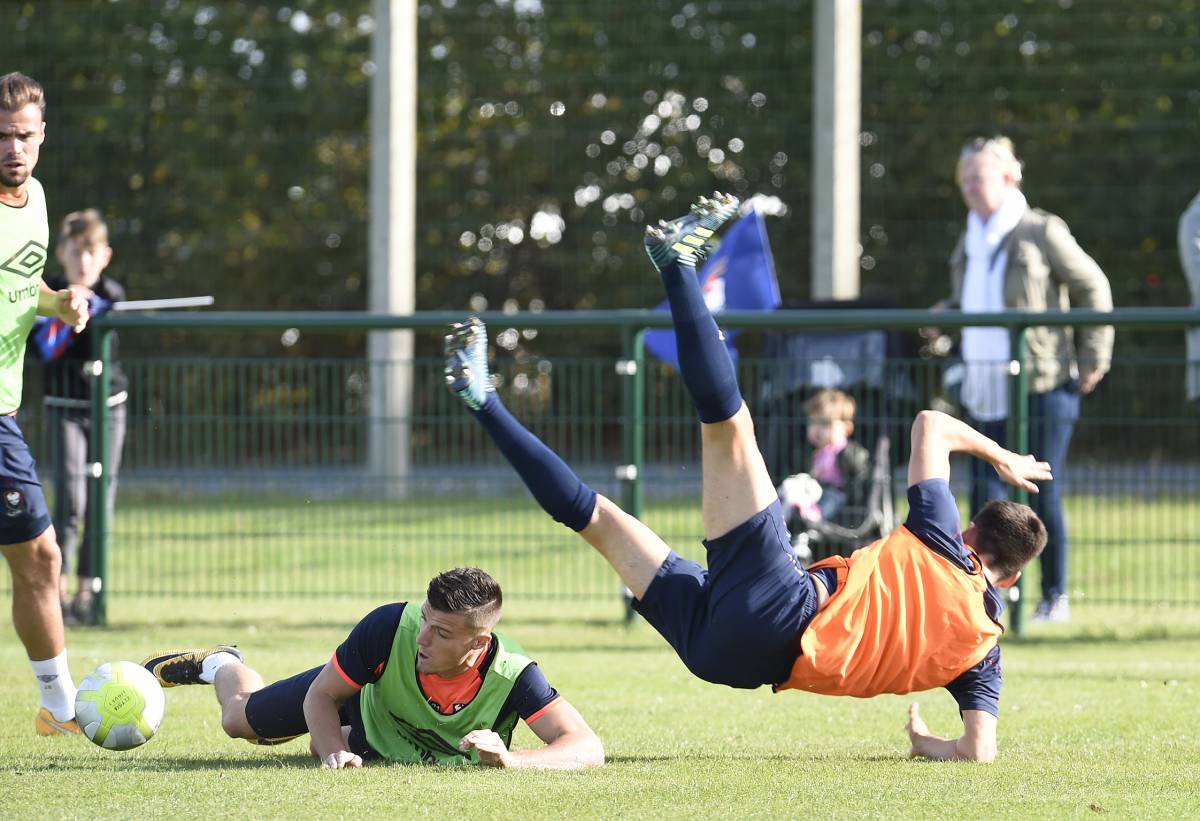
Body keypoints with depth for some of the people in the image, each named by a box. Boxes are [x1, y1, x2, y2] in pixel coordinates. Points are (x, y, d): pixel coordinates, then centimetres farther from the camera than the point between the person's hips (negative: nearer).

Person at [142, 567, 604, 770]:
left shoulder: (513, 677, -46)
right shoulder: (390, 628, -43)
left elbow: (587, 749, -49)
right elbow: (321, 695, -26)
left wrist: (510, 759, -64)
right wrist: (335, 751, -44)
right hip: (365, 698, 0)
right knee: (241, 719, 23)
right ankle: (221, 665, 56)